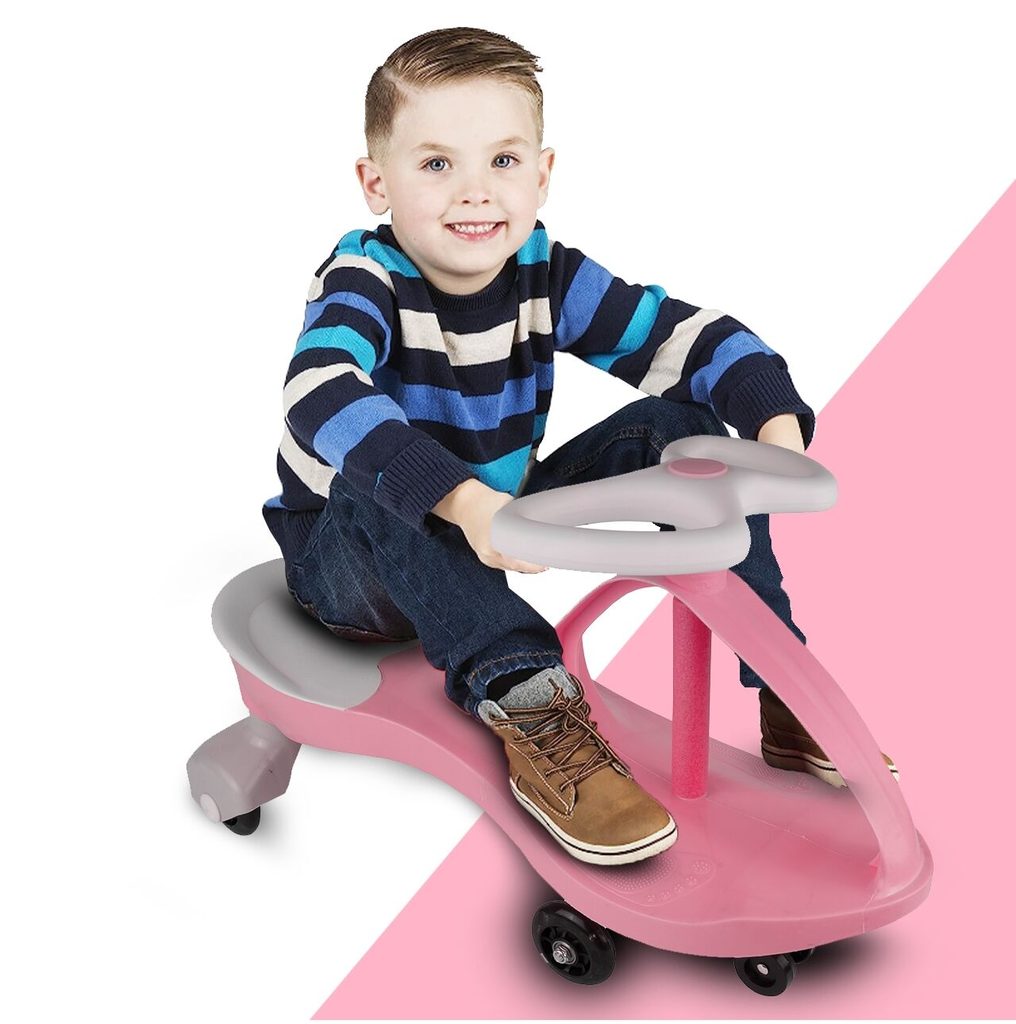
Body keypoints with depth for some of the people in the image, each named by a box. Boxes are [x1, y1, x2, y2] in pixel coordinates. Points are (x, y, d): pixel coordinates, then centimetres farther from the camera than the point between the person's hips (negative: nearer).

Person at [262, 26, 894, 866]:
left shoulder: (546, 275, -9)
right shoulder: (363, 281, -22)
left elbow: (689, 334, -13)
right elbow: (321, 393, -44)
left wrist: (778, 426, -31)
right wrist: (463, 500, -57)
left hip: (494, 538, 4)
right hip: (348, 553, -4)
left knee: (683, 422, -10)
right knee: (378, 480, -40)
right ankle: (526, 706, -42)